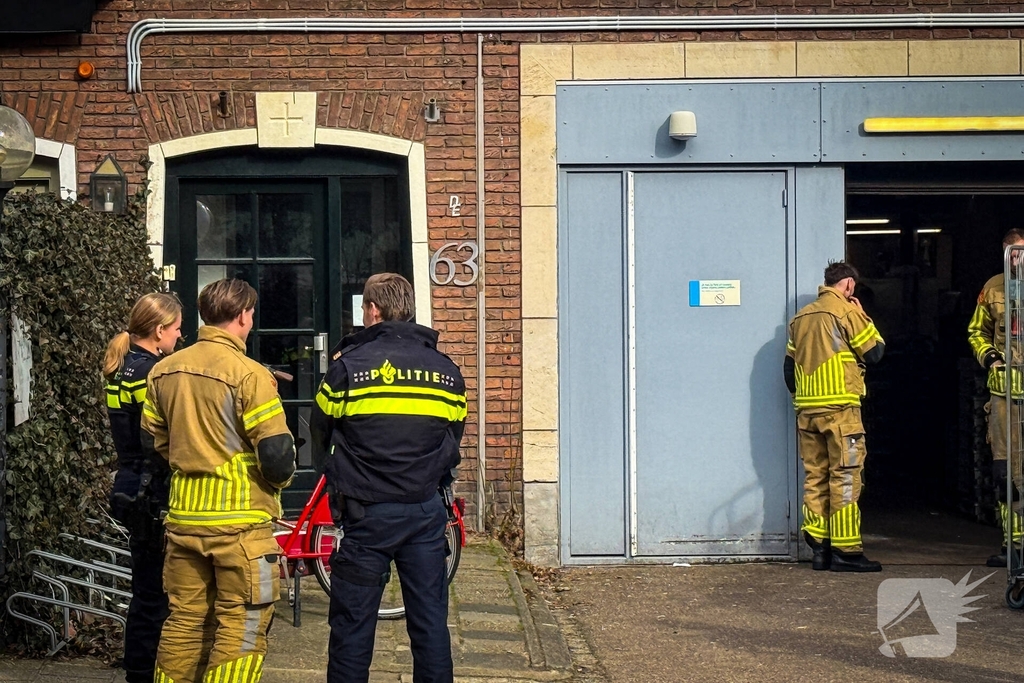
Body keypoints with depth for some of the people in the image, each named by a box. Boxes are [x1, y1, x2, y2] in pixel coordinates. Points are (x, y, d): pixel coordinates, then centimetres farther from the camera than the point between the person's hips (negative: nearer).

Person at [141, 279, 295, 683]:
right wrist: (278, 480, 6)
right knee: (241, 628, 1)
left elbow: (154, 443, 15)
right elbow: (277, 455, -15)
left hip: (182, 516, 6)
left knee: (184, 621, 15)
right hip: (240, 520, -6)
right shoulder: (249, 374, -14)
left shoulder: (164, 371, 6)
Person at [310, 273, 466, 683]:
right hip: (426, 512, 3)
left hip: (367, 514, -3)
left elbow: (320, 436, 5)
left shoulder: (348, 364, -5)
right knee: (430, 622, 8)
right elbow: (453, 440, 12)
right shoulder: (446, 370, 4)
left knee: (353, 625, 5)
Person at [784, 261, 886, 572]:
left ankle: (818, 547, 10)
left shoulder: (801, 317, 14)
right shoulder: (846, 311, -6)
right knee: (845, 478, -4)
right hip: (839, 407, -7)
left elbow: (789, 366, 16)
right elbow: (875, 351, -4)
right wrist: (862, 317, 9)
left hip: (806, 410, 7)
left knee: (815, 477, 9)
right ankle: (845, 551, -5)